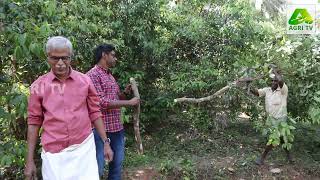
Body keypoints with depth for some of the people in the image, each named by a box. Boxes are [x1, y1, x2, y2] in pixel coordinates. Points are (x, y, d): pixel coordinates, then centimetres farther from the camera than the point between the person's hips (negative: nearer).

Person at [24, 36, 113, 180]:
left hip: (84, 147, 0)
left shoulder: (85, 81, -1)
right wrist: (29, 160, 3)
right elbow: (34, 122, 3)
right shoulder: (38, 86, -1)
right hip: (53, 153, 0)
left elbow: (94, 113, 5)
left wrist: (105, 142, 3)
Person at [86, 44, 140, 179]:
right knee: (98, 167, 2)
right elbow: (101, 102, -21)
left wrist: (125, 93, 2)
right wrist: (129, 103, -16)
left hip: (117, 127, 9)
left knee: (117, 163, 18)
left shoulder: (110, 75, 15)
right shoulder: (93, 75, -13)